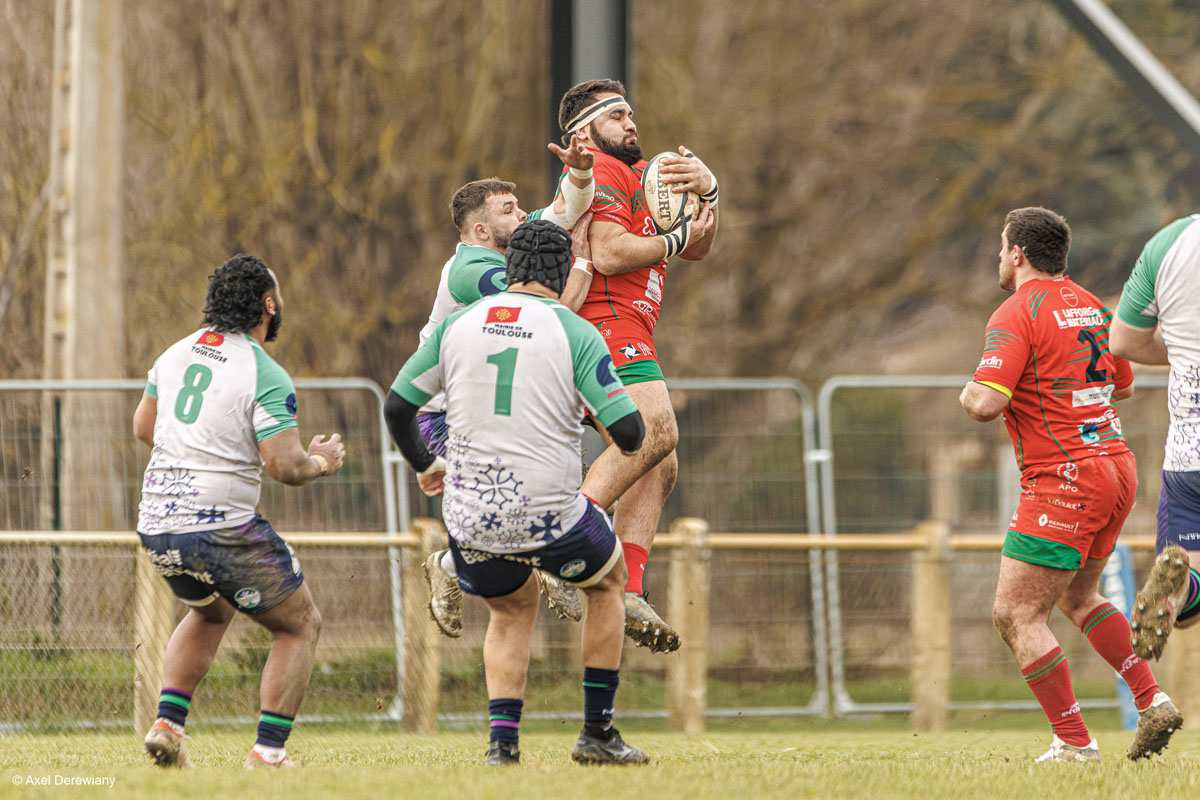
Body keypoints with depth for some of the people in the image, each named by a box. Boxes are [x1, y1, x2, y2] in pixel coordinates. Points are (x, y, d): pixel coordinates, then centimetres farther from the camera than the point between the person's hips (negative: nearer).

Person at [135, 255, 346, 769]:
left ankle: (166, 724, 16)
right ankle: (268, 752, -1)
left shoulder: (176, 354, 8)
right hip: (220, 529, -7)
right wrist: (320, 462, 3)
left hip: (155, 525, 7)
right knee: (300, 626, 10)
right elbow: (284, 466, -18)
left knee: (211, 611, 33)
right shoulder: (266, 377, -14)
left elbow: (143, 427, 21)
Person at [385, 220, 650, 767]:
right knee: (609, 583, 26)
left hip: (469, 515, 3)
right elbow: (628, 432, -11)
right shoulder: (575, 333, -8)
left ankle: (503, 741, 12)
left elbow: (397, 406, 11)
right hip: (549, 513, -3)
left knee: (512, 612, 30)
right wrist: (629, 439, 14)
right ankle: (597, 734, 24)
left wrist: (423, 465, 29)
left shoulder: (458, 325, 3)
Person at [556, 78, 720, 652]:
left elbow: (697, 248, 22)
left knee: (660, 468, 3)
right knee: (656, 430, -29)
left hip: (624, 338, 10)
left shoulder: (635, 174, 30)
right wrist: (677, 238, -6)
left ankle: (625, 593, -8)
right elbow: (607, 254, -18)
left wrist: (706, 192, 3)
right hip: (606, 324, -10)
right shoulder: (600, 172, -2)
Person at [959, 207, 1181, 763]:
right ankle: (1152, 702, 17)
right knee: (1077, 598, 26)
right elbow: (1123, 384, 26)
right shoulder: (1089, 305, 13)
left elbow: (985, 404, -22)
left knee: (1016, 614, -5)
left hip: (1065, 482, -9)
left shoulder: (1016, 314, -13)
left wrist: (968, 394, 1)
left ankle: (1074, 743, -8)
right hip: (1117, 467, 9)